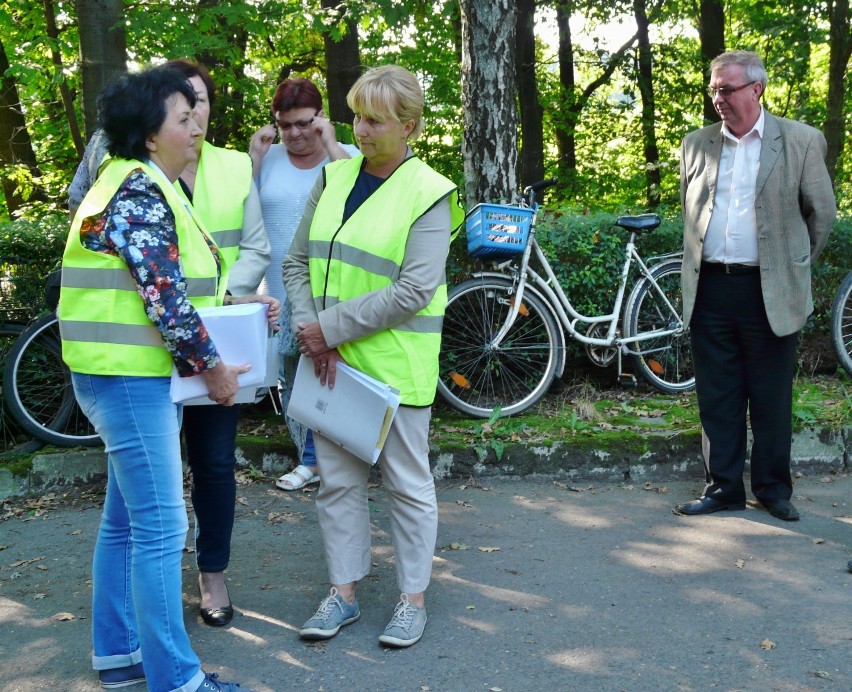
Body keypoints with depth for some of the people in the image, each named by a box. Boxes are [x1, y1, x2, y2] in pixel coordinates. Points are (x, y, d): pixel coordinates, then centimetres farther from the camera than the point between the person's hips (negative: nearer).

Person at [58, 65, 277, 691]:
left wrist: (237, 303, 9)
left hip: (142, 375, 11)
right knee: (161, 526, -5)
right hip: (131, 377, -11)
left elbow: (172, 286, 17)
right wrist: (213, 365, -12)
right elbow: (164, 297, -21)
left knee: (126, 519, 16)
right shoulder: (139, 191, -16)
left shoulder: (147, 187, 16)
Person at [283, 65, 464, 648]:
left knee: (408, 483, 7)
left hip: (395, 364, -5)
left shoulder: (428, 194, -9)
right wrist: (311, 330, -7)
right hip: (331, 360, 5)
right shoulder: (334, 177, 8)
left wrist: (332, 326, -16)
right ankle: (344, 591, 26)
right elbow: (298, 261, 9)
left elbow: (414, 291, -17)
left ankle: (413, 598, 21)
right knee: (338, 479, 12)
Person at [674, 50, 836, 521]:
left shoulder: (801, 142, -1)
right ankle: (723, 487, 18)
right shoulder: (696, 145, 9)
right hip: (710, 290, 3)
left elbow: (822, 213, 7)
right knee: (717, 398, 8)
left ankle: (774, 488, 20)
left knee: (772, 399, 6)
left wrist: (796, 266, 12)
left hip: (770, 293, -3)